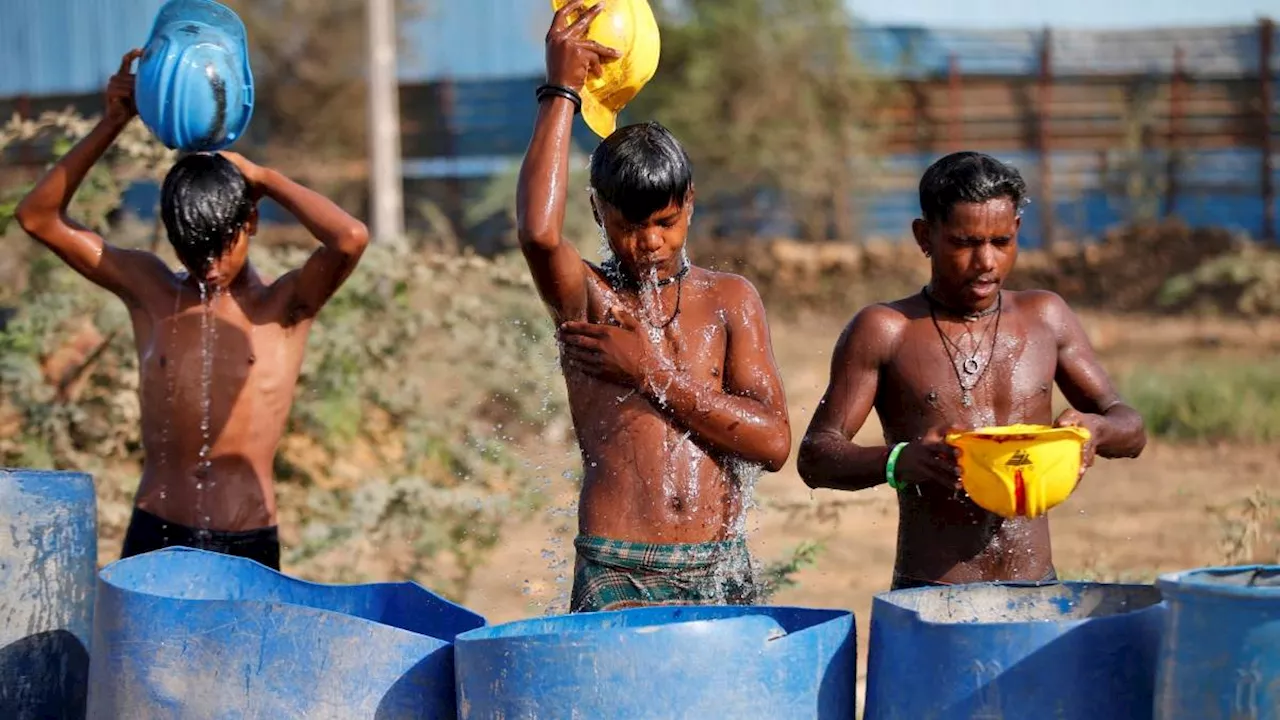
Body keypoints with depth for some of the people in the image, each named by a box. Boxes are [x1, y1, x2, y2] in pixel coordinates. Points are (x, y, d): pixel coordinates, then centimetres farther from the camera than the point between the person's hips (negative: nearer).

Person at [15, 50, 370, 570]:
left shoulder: (283, 308, 1)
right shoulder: (148, 290, 8)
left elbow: (351, 239, -19)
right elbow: (38, 217, 6)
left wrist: (264, 179, -6)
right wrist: (112, 123, -2)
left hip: (247, 546, -2)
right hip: (153, 537, 2)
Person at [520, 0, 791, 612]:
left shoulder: (729, 301, 10)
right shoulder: (586, 299, 3)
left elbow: (774, 442, 1)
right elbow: (538, 233, -21)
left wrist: (653, 373, -5)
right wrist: (561, 92, -11)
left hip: (721, 570, 3)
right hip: (616, 578, -3)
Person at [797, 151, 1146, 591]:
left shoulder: (1046, 318, 12)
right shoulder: (885, 332, 1)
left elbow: (1130, 430, 15)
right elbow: (815, 457, -2)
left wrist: (1095, 429, -9)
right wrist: (898, 462, -23)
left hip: (1036, 589, 3)